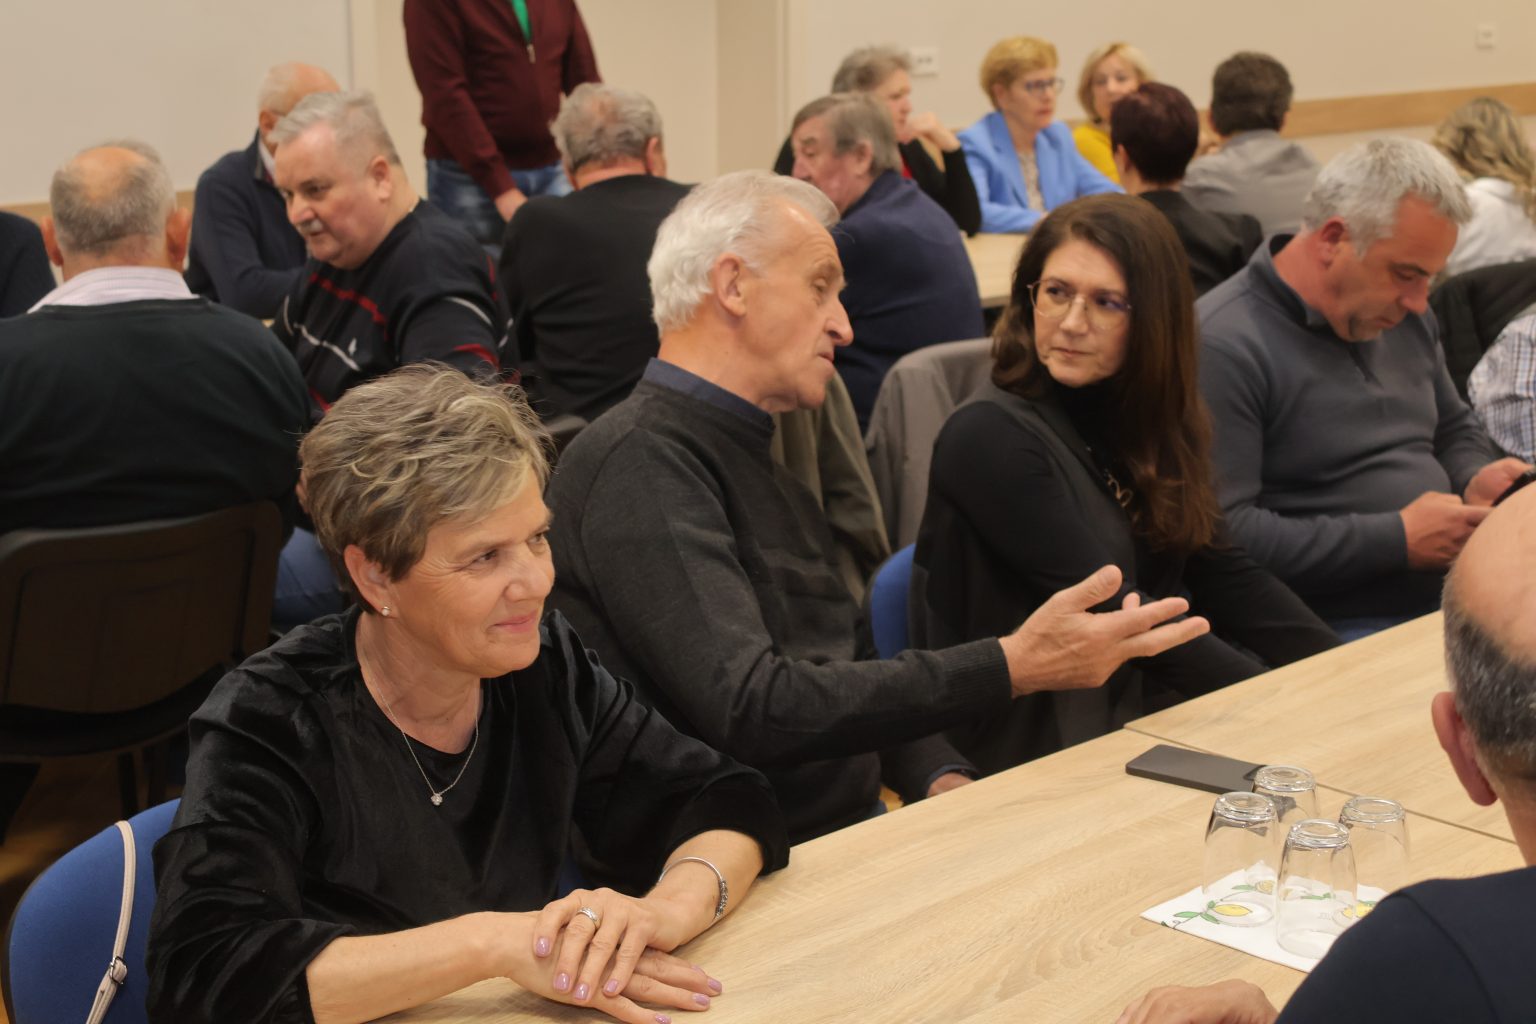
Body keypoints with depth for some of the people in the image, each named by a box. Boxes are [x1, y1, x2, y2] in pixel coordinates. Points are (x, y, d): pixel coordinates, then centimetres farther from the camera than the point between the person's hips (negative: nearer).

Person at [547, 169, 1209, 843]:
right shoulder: (639, 462, -13)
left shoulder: (752, 458, 21)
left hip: (856, 830, 9)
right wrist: (1010, 667, -22)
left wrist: (943, 780, 2)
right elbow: (755, 710, -23)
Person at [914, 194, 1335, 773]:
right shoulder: (989, 439, -14)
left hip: (1156, 705, 7)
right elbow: (1113, 611, -17)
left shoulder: (1146, 422, 10)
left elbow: (1224, 575, 8)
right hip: (1030, 750, -7)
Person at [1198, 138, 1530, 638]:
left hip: (1453, 596, 8)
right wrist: (1399, 540, -18)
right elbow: (1220, 533, -22)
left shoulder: (1404, 315, 15)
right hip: (1335, 629, -8)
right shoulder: (1223, 345, -14)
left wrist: (1476, 479, 6)